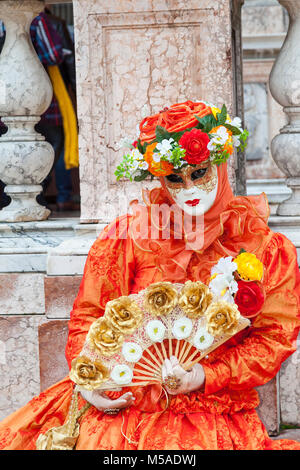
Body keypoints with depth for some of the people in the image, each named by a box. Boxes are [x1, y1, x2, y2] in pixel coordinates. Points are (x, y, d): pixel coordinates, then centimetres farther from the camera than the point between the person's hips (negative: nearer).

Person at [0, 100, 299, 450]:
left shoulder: (266, 248, 4)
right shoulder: (130, 236, 6)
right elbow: (89, 313, 11)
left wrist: (207, 377, -10)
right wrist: (86, 375, -7)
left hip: (216, 415, -1)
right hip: (125, 405, 1)